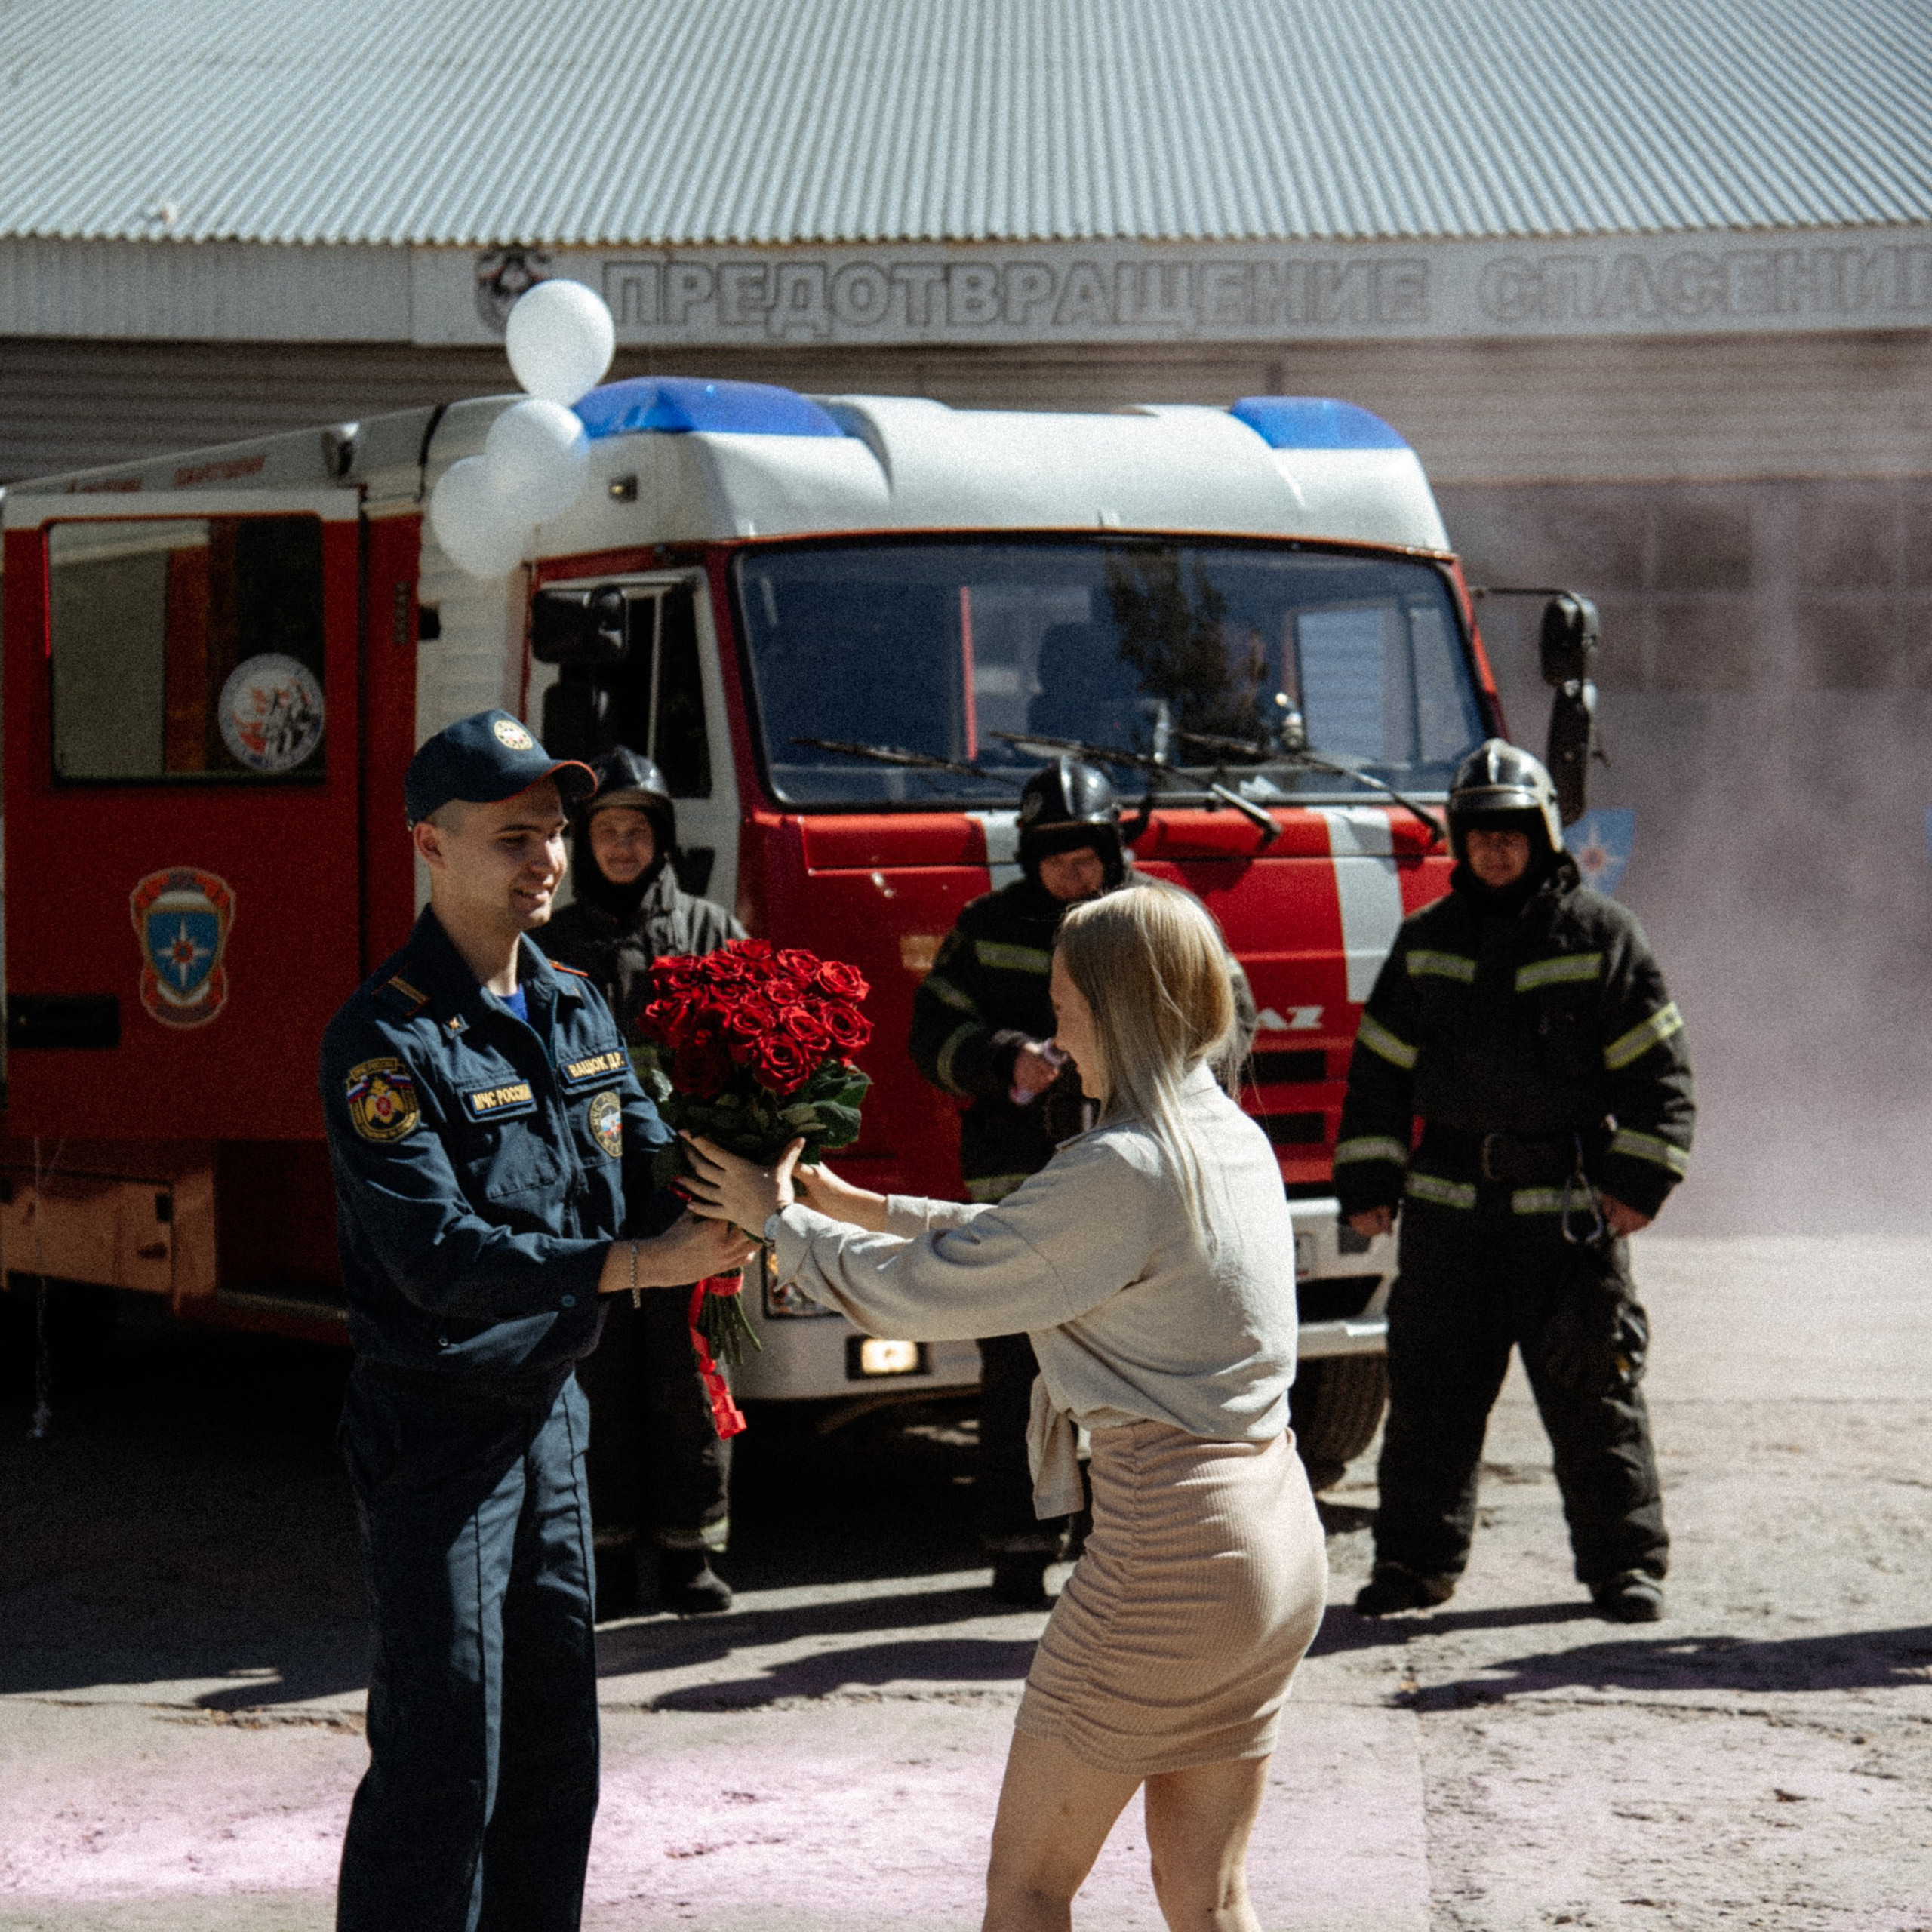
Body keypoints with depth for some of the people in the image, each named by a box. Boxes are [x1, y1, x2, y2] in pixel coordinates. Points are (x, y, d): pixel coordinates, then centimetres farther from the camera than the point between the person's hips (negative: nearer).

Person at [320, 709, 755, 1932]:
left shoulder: (576, 1010, 8)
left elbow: (648, 1172, 3)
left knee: (556, 1753, 13)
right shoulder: (386, 1039, -17)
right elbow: (440, 1257, -26)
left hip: (548, 1410, 8)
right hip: (436, 1428, -8)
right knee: (440, 1759, -5)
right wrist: (633, 1265, -32)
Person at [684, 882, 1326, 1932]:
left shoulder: (1124, 1168, -18)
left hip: (1167, 1550, -9)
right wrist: (857, 1206, 22)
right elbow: (1020, 1239, 21)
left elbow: (923, 1290, -12)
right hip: (1278, 1538, 9)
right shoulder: (1231, 1137, 10)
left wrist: (777, 1220, 4)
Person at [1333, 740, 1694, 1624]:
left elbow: (1656, 1069, 1)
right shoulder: (1425, 943, 11)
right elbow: (1379, 1069, 14)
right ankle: (1416, 1558, 14)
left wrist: (1637, 1181, -6)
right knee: (1430, 1389, 4)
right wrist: (1368, 1184, 8)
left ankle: (1625, 1562, 8)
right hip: (1449, 1203, 3)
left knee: (1594, 1393, -1)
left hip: (1568, 1203, -3)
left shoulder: (1600, 936, 1)